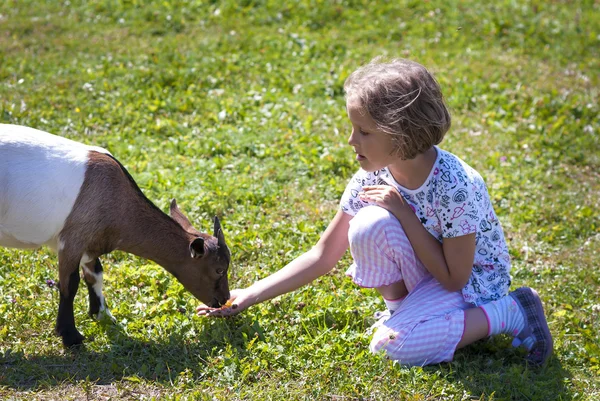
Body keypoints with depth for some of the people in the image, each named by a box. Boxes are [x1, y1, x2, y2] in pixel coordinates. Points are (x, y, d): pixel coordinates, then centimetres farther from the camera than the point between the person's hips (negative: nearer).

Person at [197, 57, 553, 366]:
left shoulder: (456, 187, -30)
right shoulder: (372, 179, -13)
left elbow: (454, 278, -24)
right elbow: (324, 256, -7)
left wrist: (403, 212, -28)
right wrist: (250, 295, -14)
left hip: (474, 278, -4)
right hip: (423, 274, 5)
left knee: (395, 344, -29)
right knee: (370, 224, -26)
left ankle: (509, 311, -10)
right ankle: (403, 307, -2)